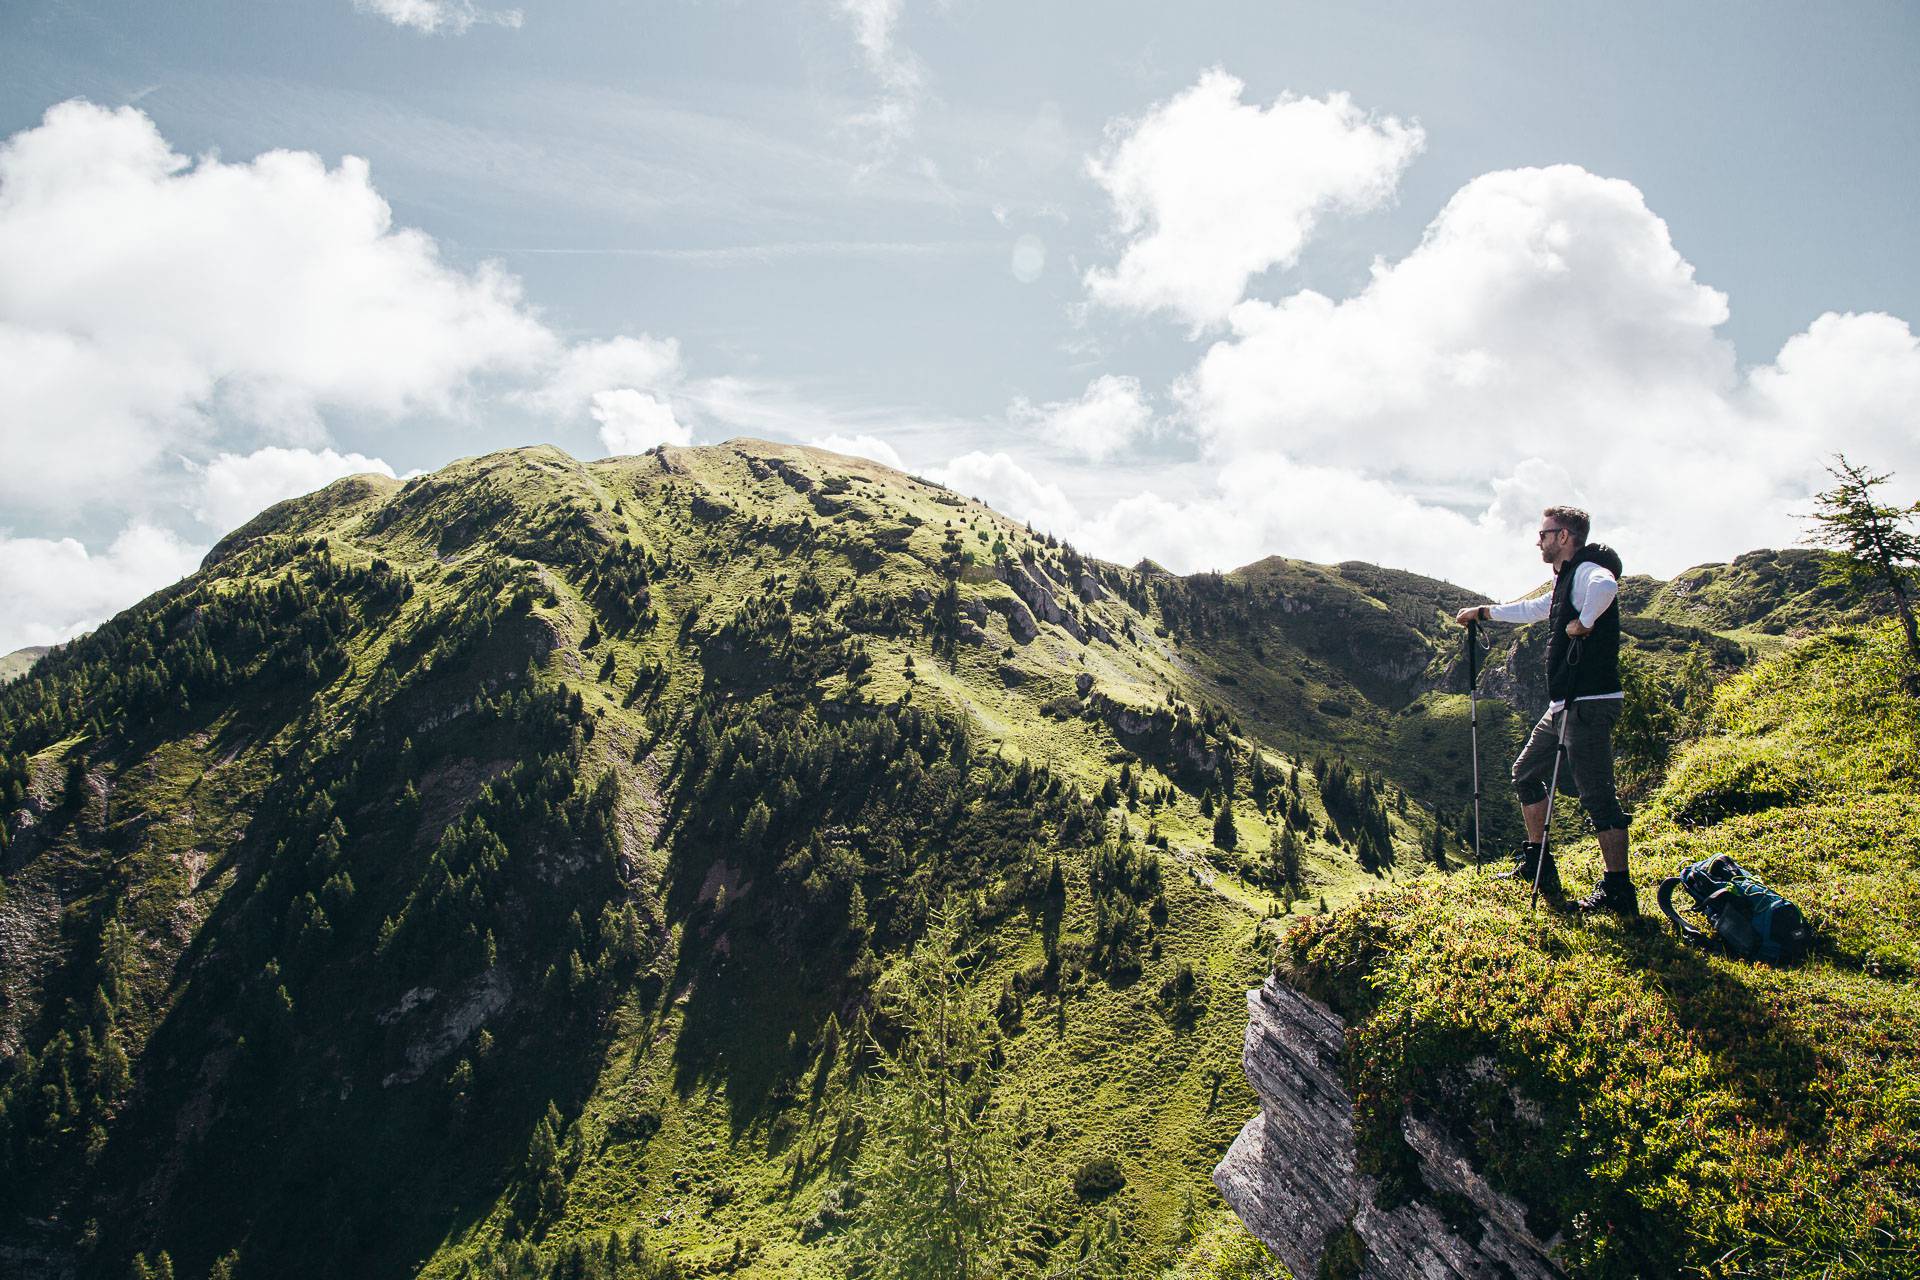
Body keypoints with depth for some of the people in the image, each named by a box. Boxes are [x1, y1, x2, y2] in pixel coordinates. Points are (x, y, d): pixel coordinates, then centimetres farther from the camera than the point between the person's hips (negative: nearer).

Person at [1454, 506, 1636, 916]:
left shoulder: (1588, 571, -12)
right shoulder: (1565, 581, 19)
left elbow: (1606, 585, -39)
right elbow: (1531, 608, 38)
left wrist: (1583, 623, -27)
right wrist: (1482, 612, 45)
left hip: (1589, 704, -11)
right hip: (1564, 706, 11)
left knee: (1596, 795, -9)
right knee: (1526, 772, 19)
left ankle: (1618, 891, -5)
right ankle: (1535, 862, 27)